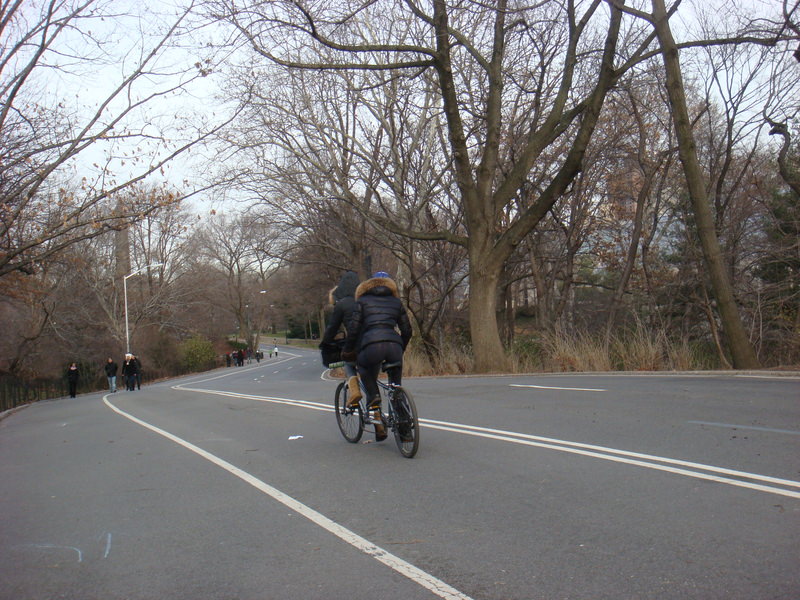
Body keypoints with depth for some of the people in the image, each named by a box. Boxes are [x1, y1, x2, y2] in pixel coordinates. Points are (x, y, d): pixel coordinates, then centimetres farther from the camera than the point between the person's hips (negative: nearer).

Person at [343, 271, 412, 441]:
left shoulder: (363, 301, 17)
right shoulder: (396, 301, 24)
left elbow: (353, 329, 7)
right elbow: (407, 331, 18)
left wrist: (347, 352, 18)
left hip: (371, 345, -2)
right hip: (394, 345, 2)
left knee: (369, 382, 17)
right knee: (396, 387, 19)